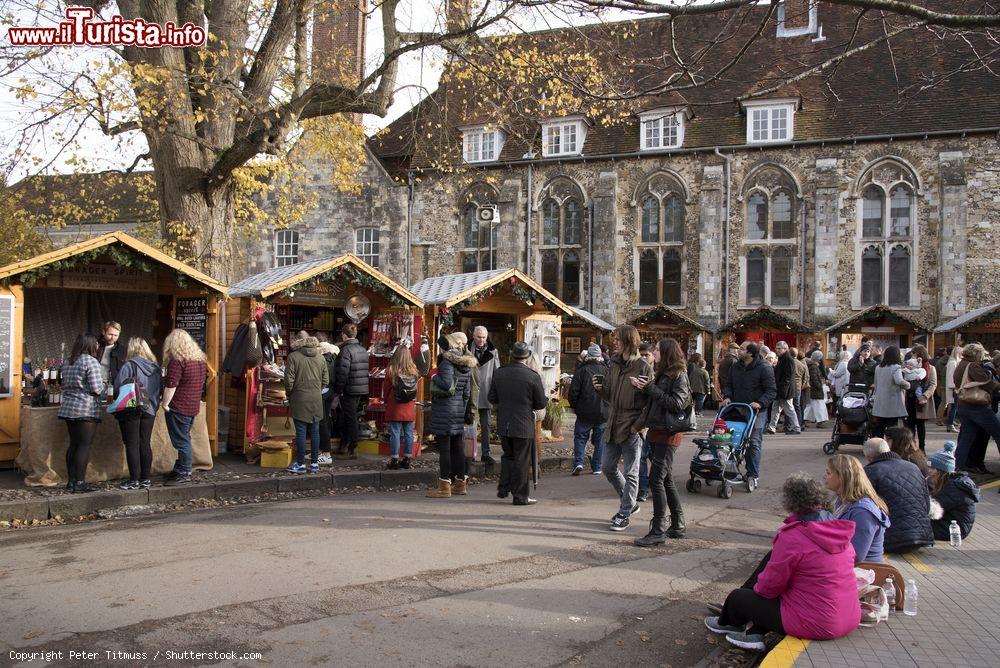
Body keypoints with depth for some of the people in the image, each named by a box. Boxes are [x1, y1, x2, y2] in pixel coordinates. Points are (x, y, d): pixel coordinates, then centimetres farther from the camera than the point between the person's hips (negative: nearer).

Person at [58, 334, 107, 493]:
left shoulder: (68, 363, 14)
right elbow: (97, 389, -16)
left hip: (68, 408, 8)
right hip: (86, 410, -8)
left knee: (73, 444, 13)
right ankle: (79, 482, -6)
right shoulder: (91, 361, -11)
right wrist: (105, 386, 3)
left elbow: (65, 385, 21)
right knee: (85, 445, -5)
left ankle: (71, 480, 17)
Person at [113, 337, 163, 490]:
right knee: (145, 444, 10)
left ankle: (134, 480, 3)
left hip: (130, 410, -5)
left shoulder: (129, 366, -11)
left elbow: (118, 388, -13)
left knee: (132, 445, 1)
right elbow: (160, 390, 7)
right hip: (149, 410, 5)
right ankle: (145, 479, 13)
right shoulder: (156, 368, 5)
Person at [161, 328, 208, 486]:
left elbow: (171, 385, -20)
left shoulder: (177, 361, -15)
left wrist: (165, 404, -12)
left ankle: (184, 474, 2)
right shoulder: (200, 360, 11)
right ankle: (180, 469, 26)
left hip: (178, 407, -8)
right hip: (193, 407, 8)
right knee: (184, 439, 17)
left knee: (181, 441, -2)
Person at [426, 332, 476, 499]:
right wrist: (467, 411, 19)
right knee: (458, 447, 14)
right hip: (459, 409, 8)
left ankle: (444, 487, -2)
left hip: (444, 409, -8)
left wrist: (435, 378, -8)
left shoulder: (447, 363, -13)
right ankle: (460, 483, 22)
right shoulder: (466, 365, 11)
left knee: (444, 448, -4)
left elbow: (447, 385, -26)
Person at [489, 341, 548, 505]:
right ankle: (520, 496, 12)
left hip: (503, 424, 4)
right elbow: (541, 403, -7)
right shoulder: (532, 376, -14)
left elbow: (492, 398, 6)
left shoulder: (499, 373, -2)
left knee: (508, 456, 22)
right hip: (524, 425, -4)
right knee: (521, 460, 5)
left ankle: (503, 488, 20)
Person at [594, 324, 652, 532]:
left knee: (630, 473, 4)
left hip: (631, 430, -8)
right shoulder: (615, 364, 8)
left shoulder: (643, 368, -13)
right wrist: (600, 389, -5)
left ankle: (624, 514, 16)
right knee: (608, 467, 15)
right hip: (613, 427, 8)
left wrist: (637, 426, -16)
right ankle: (630, 502, 32)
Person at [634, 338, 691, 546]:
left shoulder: (679, 374, -10)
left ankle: (658, 531, -6)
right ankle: (677, 526, 23)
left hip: (668, 433, -9)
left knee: (656, 478, -11)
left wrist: (652, 389, -16)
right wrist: (647, 388, -3)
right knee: (666, 479, 13)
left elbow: (677, 403, -20)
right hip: (657, 431, 9)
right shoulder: (662, 374, 15)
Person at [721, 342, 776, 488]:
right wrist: (727, 396, 0)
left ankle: (753, 476, 0)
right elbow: (728, 384, 20)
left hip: (756, 412, -5)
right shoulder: (735, 368, 12)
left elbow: (771, 391, -9)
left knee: (754, 443, -4)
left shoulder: (764, 369, -7)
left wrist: (760, 403, -23)